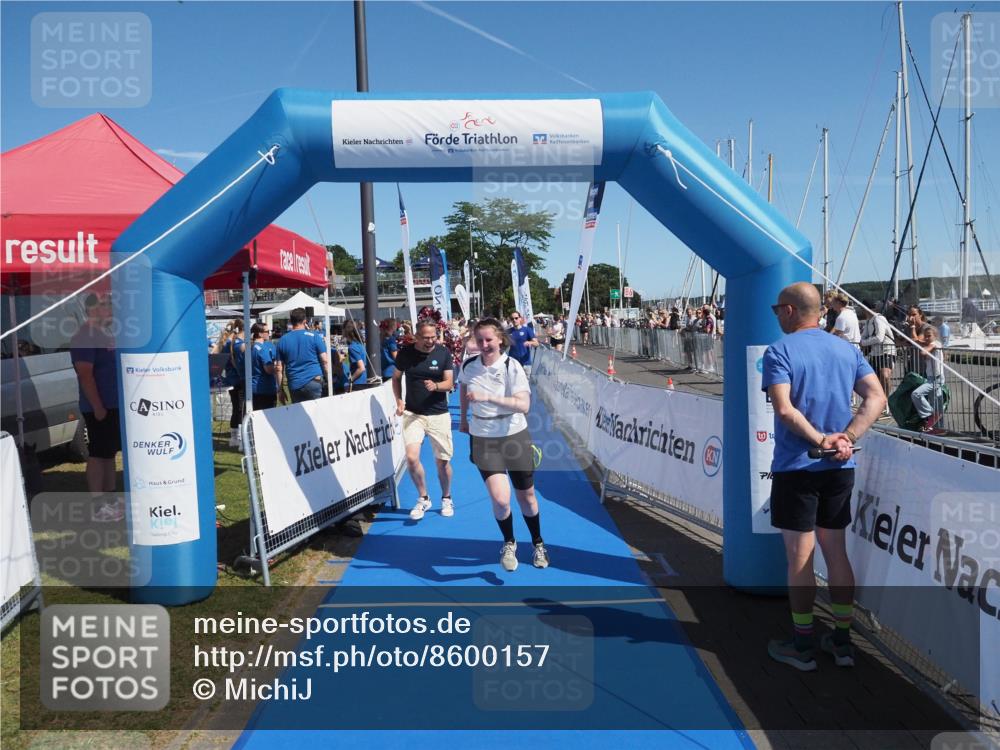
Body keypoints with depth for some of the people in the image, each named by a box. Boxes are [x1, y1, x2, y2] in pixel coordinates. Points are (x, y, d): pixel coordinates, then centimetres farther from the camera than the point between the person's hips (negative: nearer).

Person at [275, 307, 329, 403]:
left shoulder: (282, 340, 8)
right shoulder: (315, 336, -1)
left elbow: (278, 368, 7)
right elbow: (324, 361, -5)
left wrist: (280, 390, 12)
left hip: (294, 386, 3)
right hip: (314, 382, -3)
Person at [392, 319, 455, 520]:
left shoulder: (443, 352, -6)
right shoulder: (405, 353, -4)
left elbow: (450, 383, -6)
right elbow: (396, 378, 10)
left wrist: (435, 386, -27)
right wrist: (399, 401, -3)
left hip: (439, 414, 0)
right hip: (412, 413, 0)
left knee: (443, 461, 8)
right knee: (412, 458, -15)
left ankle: (446, 499, 32)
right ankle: (423, 498, 8)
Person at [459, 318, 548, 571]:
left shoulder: (512, 366, -16)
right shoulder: (468, 367, -4)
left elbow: (524, 404, -28)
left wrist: (488, 397, -35)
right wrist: (463, 418, 23)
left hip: (515, 437, -1)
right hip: (483, 440, 1)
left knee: (526, 497, 11)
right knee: (500, 499, -13)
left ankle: (538, 544, 37)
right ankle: (509, 543, 16)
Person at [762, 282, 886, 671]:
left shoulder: (779, 351, -9)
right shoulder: (847, 350, 8)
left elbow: (784, 409, -22)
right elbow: (877, 398, -2)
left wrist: (820, 440, -14)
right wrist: (846, 439, -9)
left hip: (796, 468, -5)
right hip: (840, 468, 6)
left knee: (800, 558, 4)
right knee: (837, 553, 15)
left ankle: (803, 646, 15)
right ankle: (842, 641, 24)